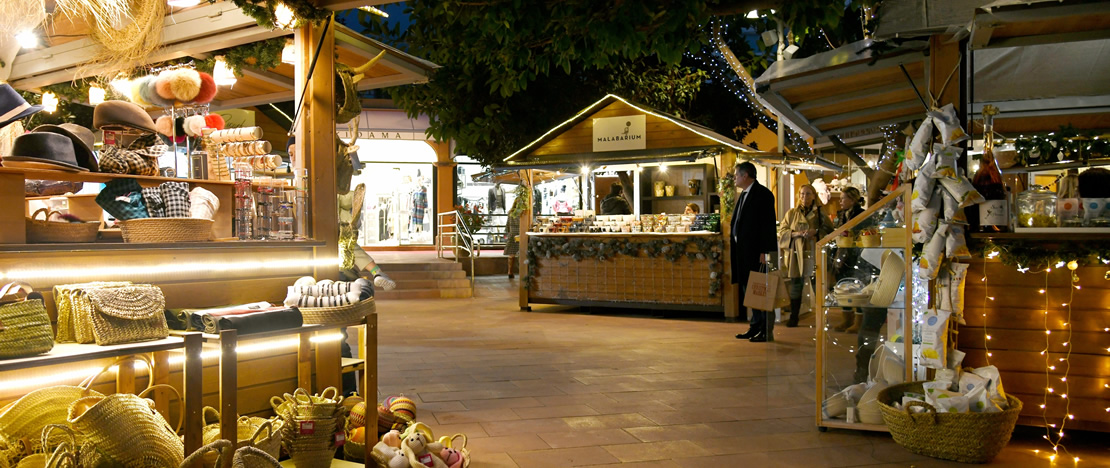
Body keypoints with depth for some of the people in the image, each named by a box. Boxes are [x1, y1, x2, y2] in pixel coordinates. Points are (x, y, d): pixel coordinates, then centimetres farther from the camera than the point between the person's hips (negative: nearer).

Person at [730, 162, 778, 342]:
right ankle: (755, 326, 19)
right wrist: (733, 239, 11)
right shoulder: (743, 194, 17)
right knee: (748, 287, 11)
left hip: (755, 251, -9)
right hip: (743, 251, 9)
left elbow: (767, 224, -15)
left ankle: (765, 329, 2)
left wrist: (764, 252, -19)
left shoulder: (763, 194, -10)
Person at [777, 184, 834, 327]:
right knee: (795, 286, 4)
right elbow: (781, 231, 8)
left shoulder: (820, 214, 9)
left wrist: (816, 232, -13)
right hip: (796, 255, 1)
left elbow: (829, 230, 4)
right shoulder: (791, 213, 13)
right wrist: (795, 233, -9)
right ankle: (793, 317, 11)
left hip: (814, 253, -1)